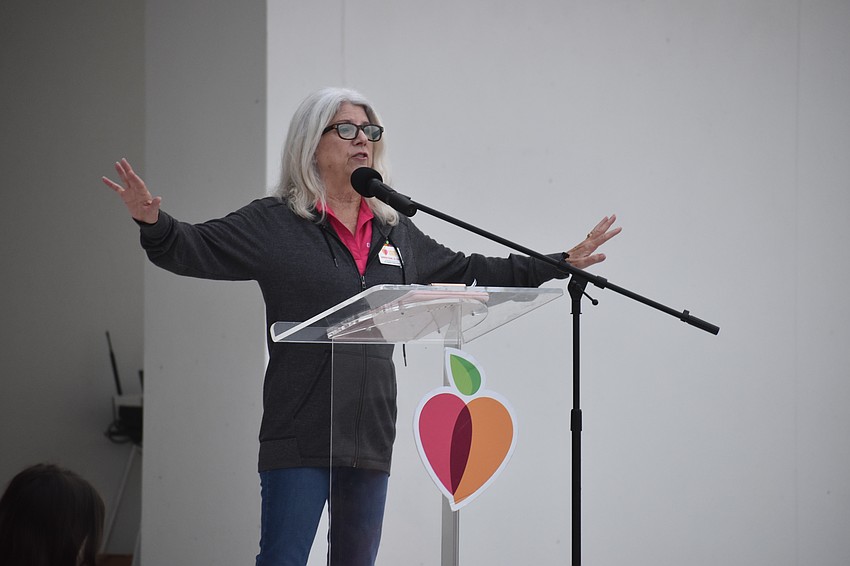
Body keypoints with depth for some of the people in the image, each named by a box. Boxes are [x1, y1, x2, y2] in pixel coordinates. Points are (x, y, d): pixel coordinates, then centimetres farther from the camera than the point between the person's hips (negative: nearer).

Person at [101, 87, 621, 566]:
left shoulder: (394, 231, 15)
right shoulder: (275, 223, -1)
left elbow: (467, 270, 25)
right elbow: (194, 250, -9)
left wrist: (562, 264, 24)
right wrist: (154, 222, -32)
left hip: (370, 434, 6)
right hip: (300, 433, -6)